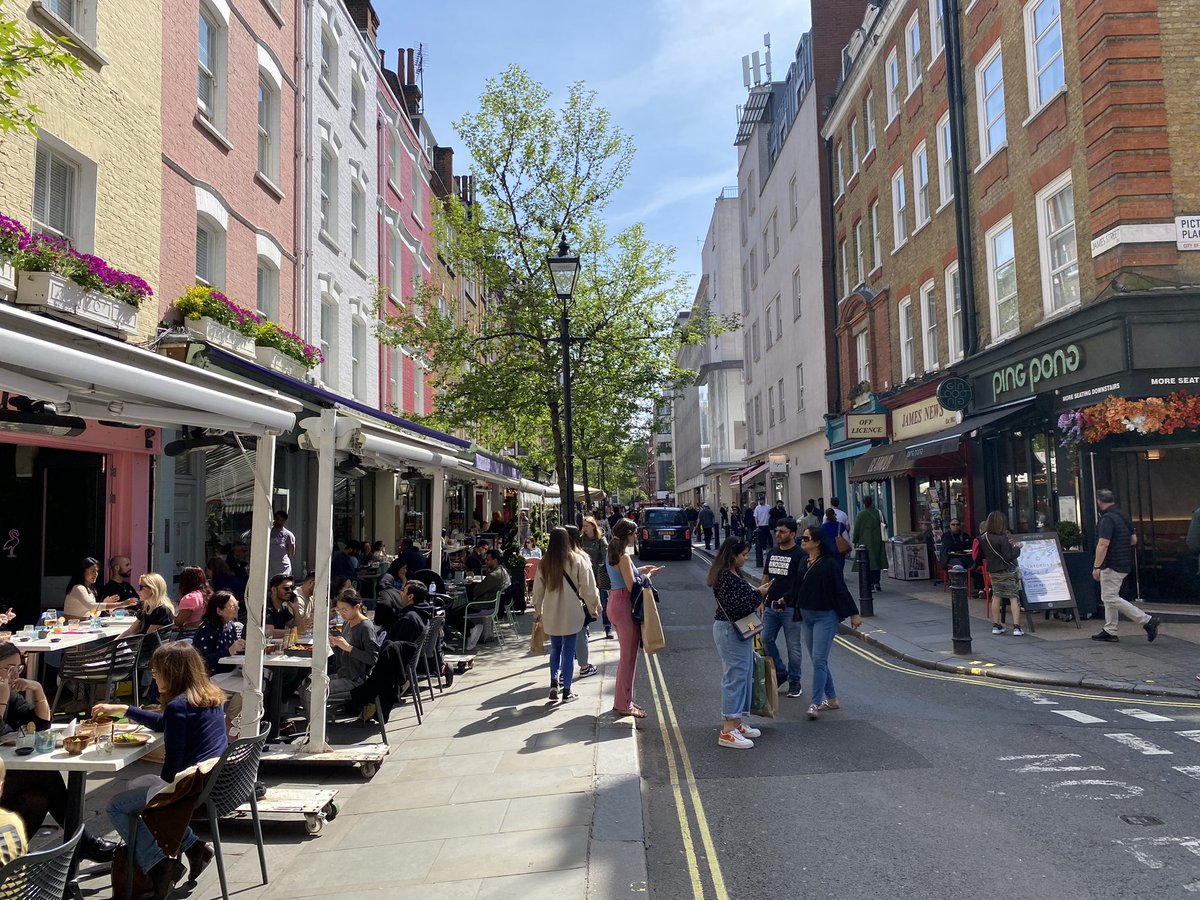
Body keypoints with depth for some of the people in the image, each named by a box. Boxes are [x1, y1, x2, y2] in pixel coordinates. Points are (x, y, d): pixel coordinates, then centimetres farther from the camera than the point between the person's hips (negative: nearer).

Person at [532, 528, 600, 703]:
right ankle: (567, 691, 9)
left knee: (555, 649, 18)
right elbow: (587, 587, -6)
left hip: (551, 613, 3)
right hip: (571, 613, -3)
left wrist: (538, 611, 20)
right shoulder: (577, 560, -10)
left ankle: (554, 683, 6)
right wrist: (593, 607, 8)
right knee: (568, 651, 5)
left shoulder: (544, 563, -1)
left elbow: (538, 589, 7)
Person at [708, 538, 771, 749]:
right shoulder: (724, 577, -18)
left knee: (744, 676, 15)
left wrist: (756, 603, 11)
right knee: (735, 677, -10)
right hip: (729, 630, -11)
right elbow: (733, 606, -25)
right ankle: (727, 732, -7)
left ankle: (737, 723, 25)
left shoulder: (735, 575, 13)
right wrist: (758, 594, -18)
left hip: (739, 630, 11)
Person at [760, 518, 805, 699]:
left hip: (790, 608, -6)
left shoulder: (799, 555, -8)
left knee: (793, 646, 3)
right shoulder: (771, 552, 11)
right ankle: (780, 673, 24)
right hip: (770, 606, 6)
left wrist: (785, 599, -19)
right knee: (766, 640, 6)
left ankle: (795, 682, 17)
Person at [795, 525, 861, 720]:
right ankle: (831, 699, 25)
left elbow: (841, 590, -11)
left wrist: (853, 614, -9)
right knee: (818, 661, 13)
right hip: (807, 616, 8)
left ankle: (815, 703, -7)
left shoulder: (829, 564, -12)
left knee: (819, 660, -11)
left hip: (825, 616, -8)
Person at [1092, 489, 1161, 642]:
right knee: (1108, 597, 15)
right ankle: (1109, 631, 18)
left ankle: (1147, 620, -9)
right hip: (1124, 564, 10)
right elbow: (1134, 540, 18)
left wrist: (1096, 566, -22)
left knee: (1111, 598, -7)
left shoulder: (1107, 519, -18)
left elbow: (1103, 544, -24)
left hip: (1112, 565, -10)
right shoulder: (1123, 517, 11)